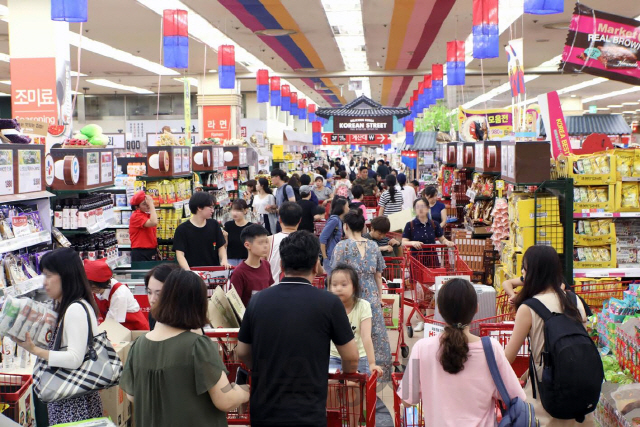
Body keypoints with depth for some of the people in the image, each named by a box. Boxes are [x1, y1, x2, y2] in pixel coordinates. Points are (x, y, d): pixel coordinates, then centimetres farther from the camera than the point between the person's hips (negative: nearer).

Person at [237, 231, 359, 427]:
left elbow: (242, 352, 10)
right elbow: (351, 358, -2)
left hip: (263, 411, 4)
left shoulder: (258, 300, -1)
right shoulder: (328, 302, -11)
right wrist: (346, 374, 20)